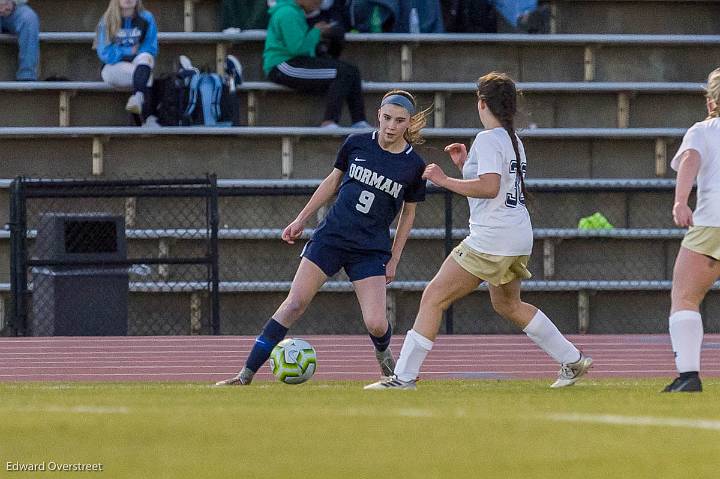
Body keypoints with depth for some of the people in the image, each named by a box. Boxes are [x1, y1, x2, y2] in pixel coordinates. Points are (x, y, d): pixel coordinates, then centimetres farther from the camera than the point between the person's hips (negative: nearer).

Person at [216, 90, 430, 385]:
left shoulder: (414, 166, -4)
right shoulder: (357, 143, -2)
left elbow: (408, 212, 9)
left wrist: (394, 259, 9)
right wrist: (301, 219, 14)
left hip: (371, 250, -1)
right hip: (331, 236, 1)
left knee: (375, 325, -14)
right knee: (294, 305, -9)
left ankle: (384, 355, 25)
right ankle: (246, 375, -7)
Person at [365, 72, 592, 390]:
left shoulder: (488, 140, -13)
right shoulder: (513, 140, 15)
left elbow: (489, 187, -25)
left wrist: (444, 181, -17)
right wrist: (465, 165, 21)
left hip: (491, 238, -9)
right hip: (520, 236, 9)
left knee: (434, 297, -7)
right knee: (507, 304, 28)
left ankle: (404, 376, -11)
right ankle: (572, 361, 30)